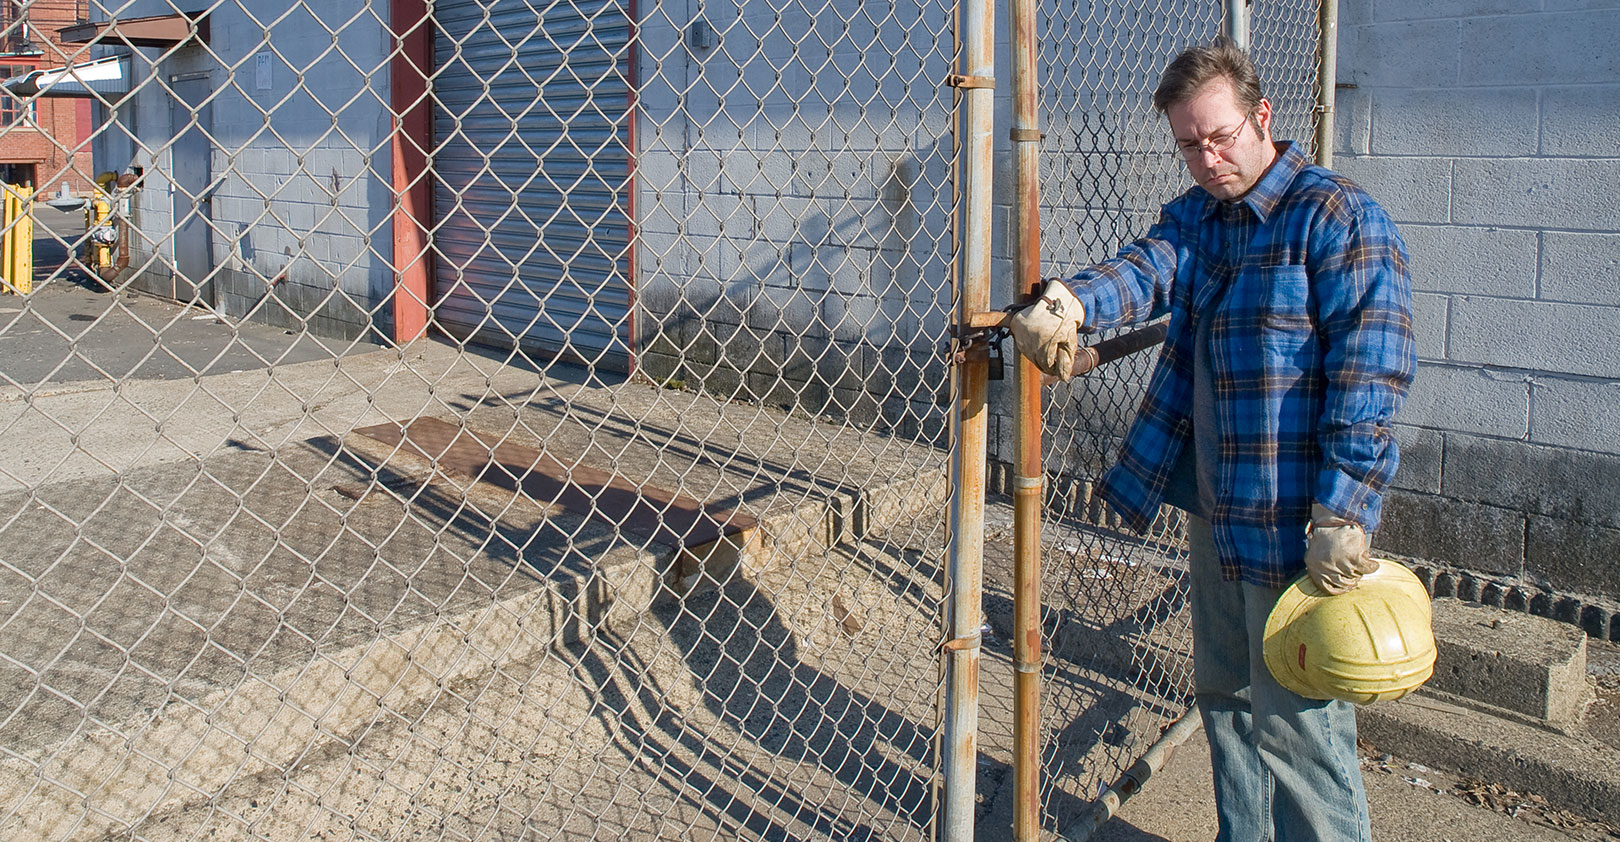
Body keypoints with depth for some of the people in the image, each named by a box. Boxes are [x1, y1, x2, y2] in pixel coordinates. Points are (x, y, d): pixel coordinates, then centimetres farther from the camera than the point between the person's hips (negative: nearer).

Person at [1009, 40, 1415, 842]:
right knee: (1225, 699, 21)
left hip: (1296, 526, -8)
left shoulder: (1338, 218, -12)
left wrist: (1340, 515, -23)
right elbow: (1146, 271, -11)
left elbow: (1369, 378, -17)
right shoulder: (1194, 217, 11)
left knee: (1294, 725, -1)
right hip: (1213, 510, 8)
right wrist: (1072, 302, -33)